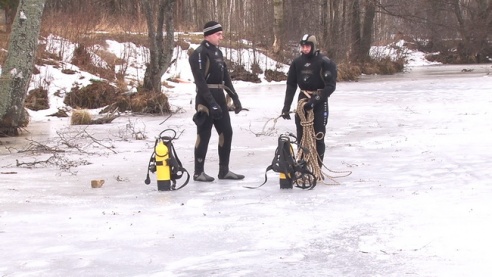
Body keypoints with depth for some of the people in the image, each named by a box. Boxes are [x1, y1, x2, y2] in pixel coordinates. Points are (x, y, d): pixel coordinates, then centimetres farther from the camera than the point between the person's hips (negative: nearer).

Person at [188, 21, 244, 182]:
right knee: (204, 135, -4)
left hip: (220, 97, 9)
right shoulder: (199, 54, -14)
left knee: (226, 132, 8)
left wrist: (235, 97, 13)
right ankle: (199, 172, 4)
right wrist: (211, 103, -25)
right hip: (206, 99, -9)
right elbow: (200, 82, -20)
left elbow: (225, 77, 19)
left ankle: (224, 170, 16)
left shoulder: (218, 52, 14)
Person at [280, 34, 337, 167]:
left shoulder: (324, 62, -12)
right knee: (301, 136, 4)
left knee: (318, 137, -4)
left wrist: (314, 100, -25)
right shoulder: (297, 62, 2)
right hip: (302, 100, 4)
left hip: (319, 102, -4)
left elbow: (331, 86, -16)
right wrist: (286, 106, -3)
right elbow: (291, 85, 4)